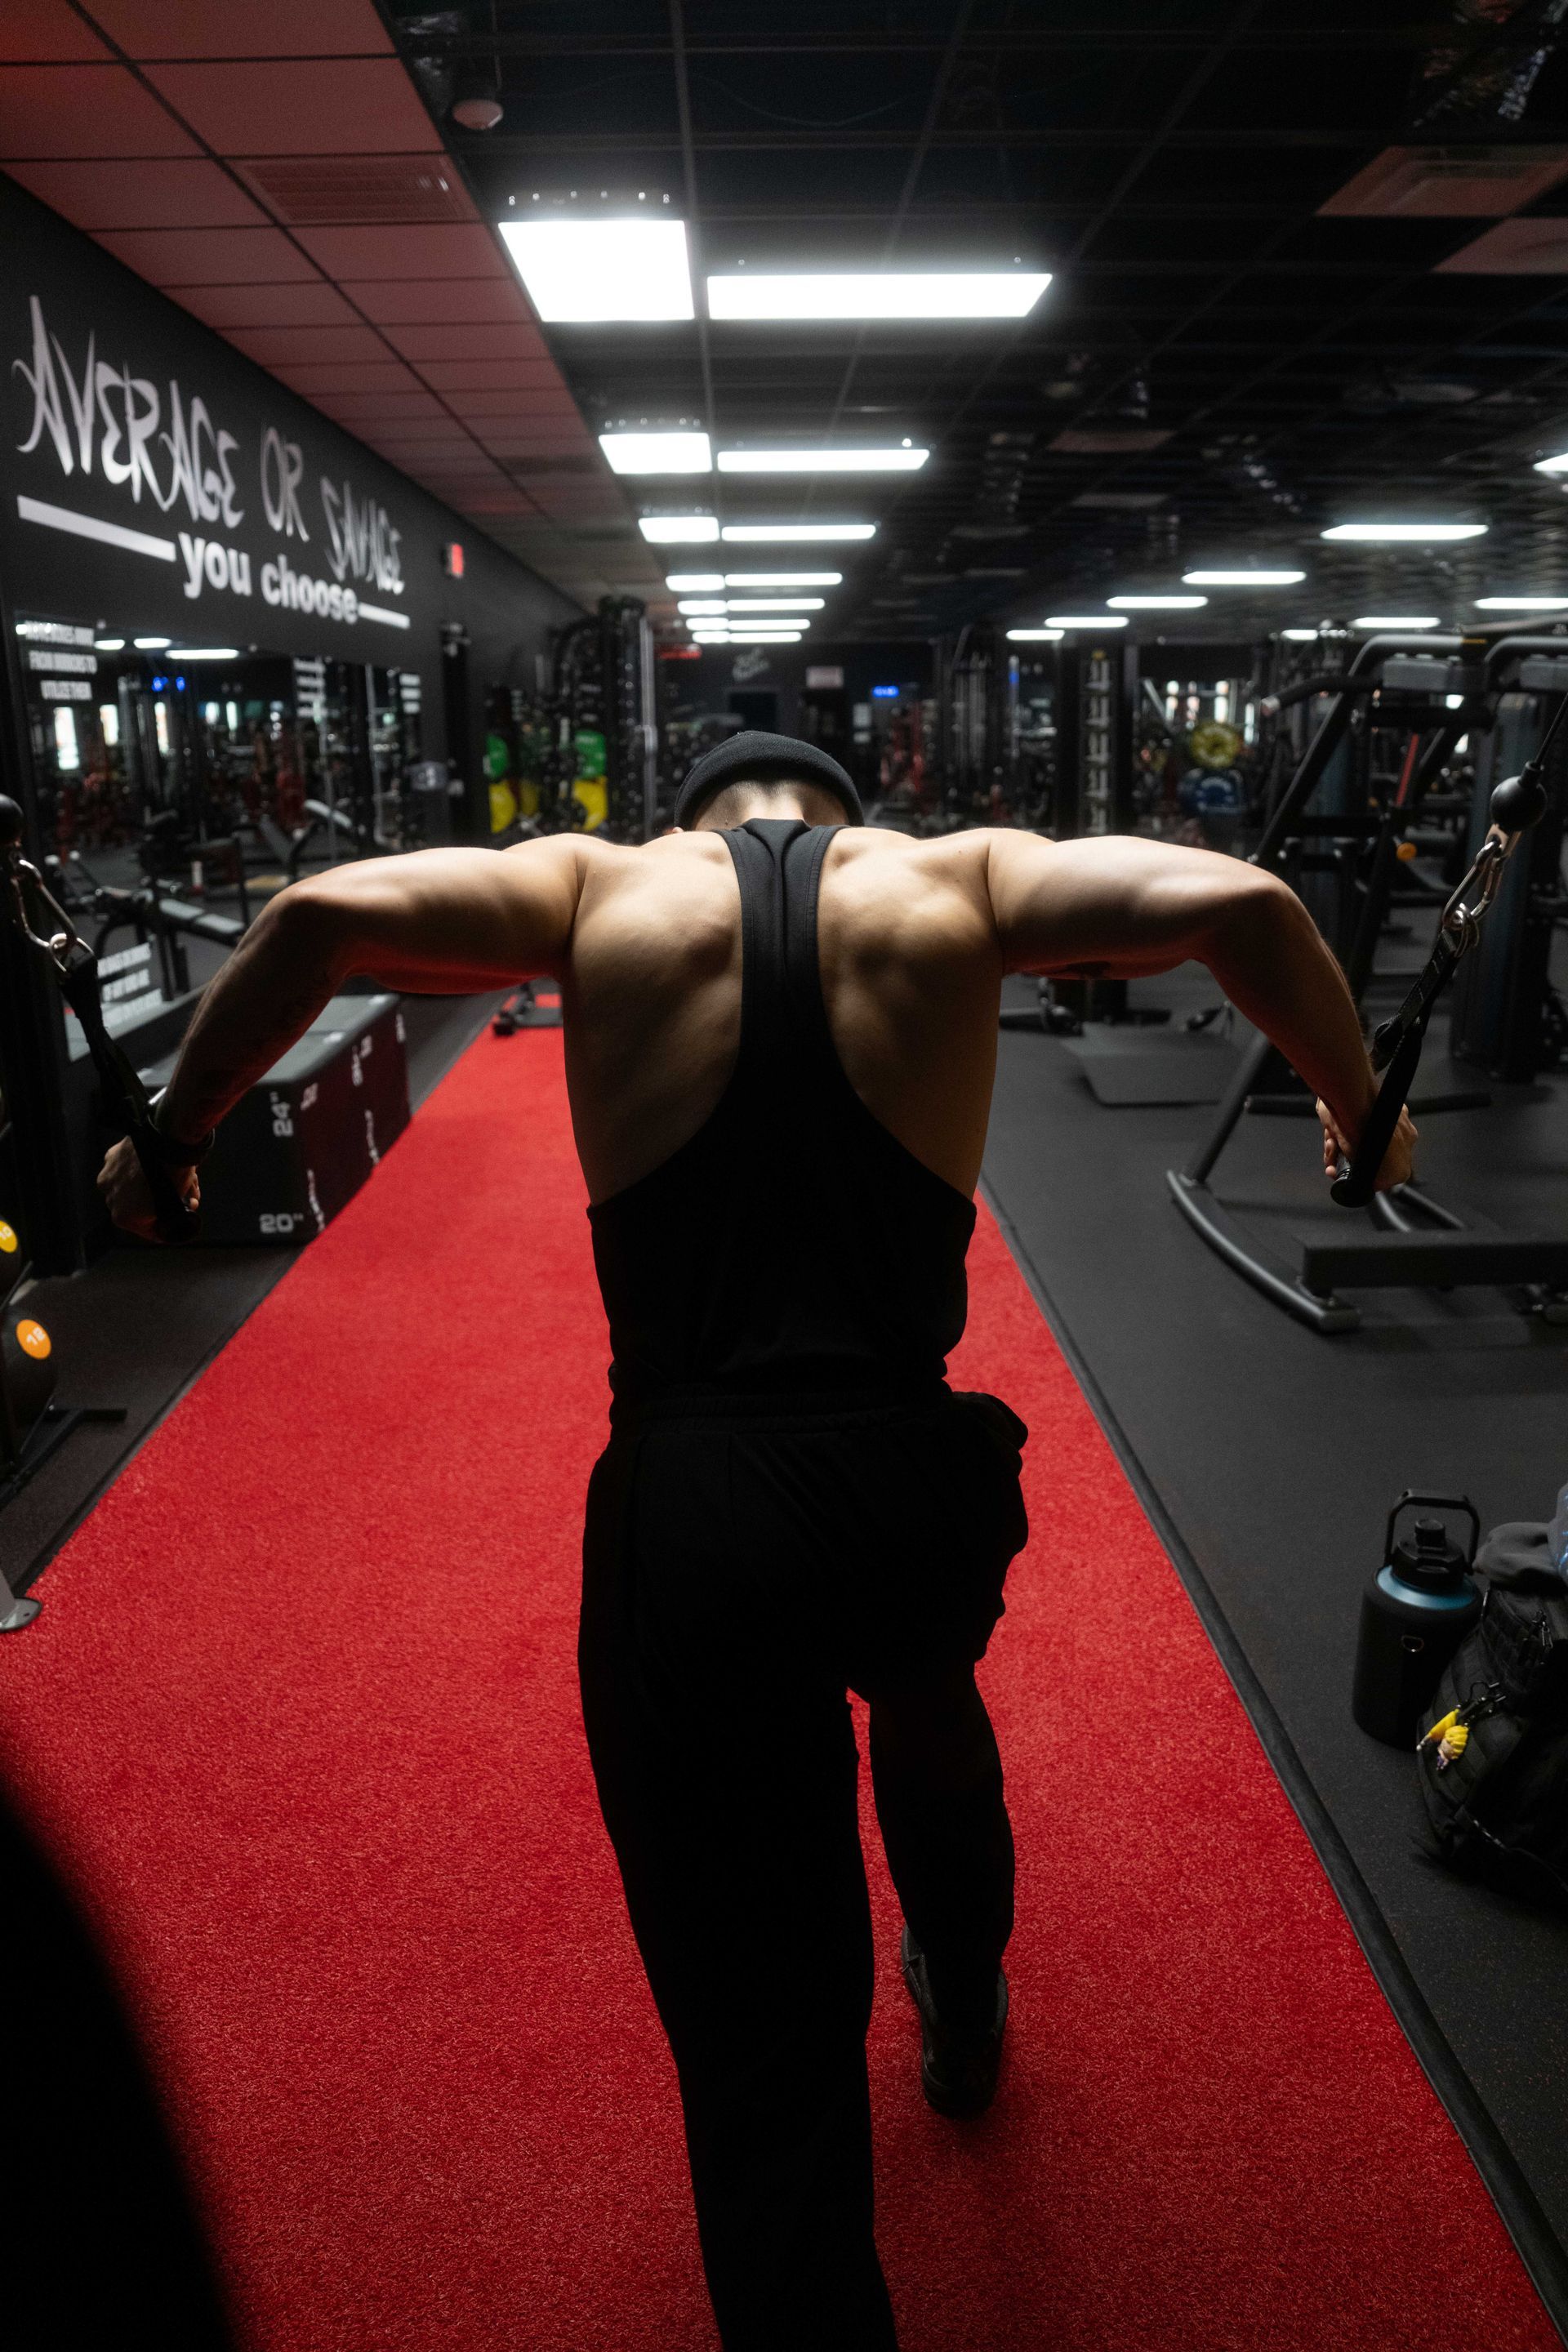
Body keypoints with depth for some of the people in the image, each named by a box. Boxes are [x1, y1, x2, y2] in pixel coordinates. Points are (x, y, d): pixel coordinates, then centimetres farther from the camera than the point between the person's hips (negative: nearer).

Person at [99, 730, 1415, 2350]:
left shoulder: (599, 886, 7)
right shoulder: (959, 880, 8)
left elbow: (324, 914, -5)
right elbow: (1236, 904, -2)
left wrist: (172, 1139, 8)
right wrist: (1361, 1117, 14)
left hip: (685, 1506, -2)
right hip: (916, 1485, 3)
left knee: (762, 2047, 12)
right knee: (928, 1721, 38)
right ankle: (965, 2022, 65)